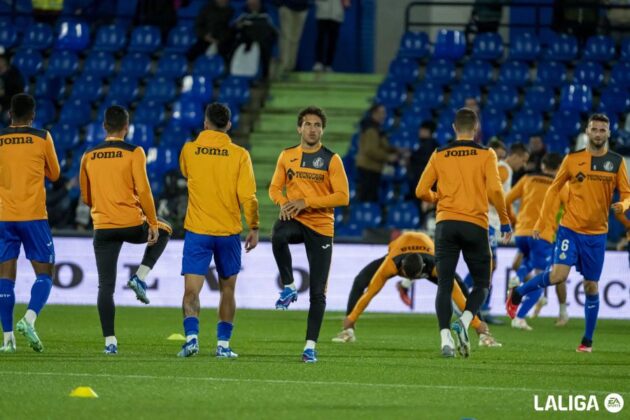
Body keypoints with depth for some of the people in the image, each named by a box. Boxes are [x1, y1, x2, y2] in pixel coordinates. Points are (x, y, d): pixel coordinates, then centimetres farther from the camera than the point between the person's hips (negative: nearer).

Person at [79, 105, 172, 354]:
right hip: (132, 224, -2)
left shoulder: (89, 156, 8)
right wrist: (153, 223, -2)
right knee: (163, 231, 30)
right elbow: (143, 190, -9)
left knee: (105, 286, 4)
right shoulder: (134, 153, -4)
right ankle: (140, 278, 12)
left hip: (102, 228, 2)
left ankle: (109, 341, -2)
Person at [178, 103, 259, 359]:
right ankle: (223, 344, 13)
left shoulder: (189, 150, -1)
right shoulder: (239, 155, -5)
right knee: (227, 289, 15)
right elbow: (248, 196, -8)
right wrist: (254, 227, 3)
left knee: (191, 290, -3)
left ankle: (191, 336, -24)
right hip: (229, 232, 0)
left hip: (197, 231, 0)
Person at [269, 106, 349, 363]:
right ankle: (289, 288, -17)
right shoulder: (287, 156, 8)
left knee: (318, 291, -2)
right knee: (278, 236, -38)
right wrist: (283, 203, -9)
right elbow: (275, 188, 15)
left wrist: (306, 202, -15)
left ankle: (310, 346, 6)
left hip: (321, 226, -1)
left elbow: (342, 196, -8)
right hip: (294, 220, 1)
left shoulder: (331, 159, -2)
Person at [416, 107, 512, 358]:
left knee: (444, 285, 2)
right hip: (476, 225, -1)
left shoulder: (439, 156, 7)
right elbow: (494, 190, -10)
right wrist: (505, 221, 1)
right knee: (481, 284, 11)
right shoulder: (486, 155, 1)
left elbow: (421, 191, 5)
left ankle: (445, 338, -12)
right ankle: (464, 322, -14)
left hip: (446, 224, 1)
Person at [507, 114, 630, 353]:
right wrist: (541, 223, 3)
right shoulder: (573, 159, -1)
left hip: (596, 234, 2)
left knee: (591, 286, 6)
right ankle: (518, 294, 5)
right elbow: (554, 189, 7)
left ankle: (587, 340, 17)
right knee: (558, 275, -19)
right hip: (570, 228, -2)